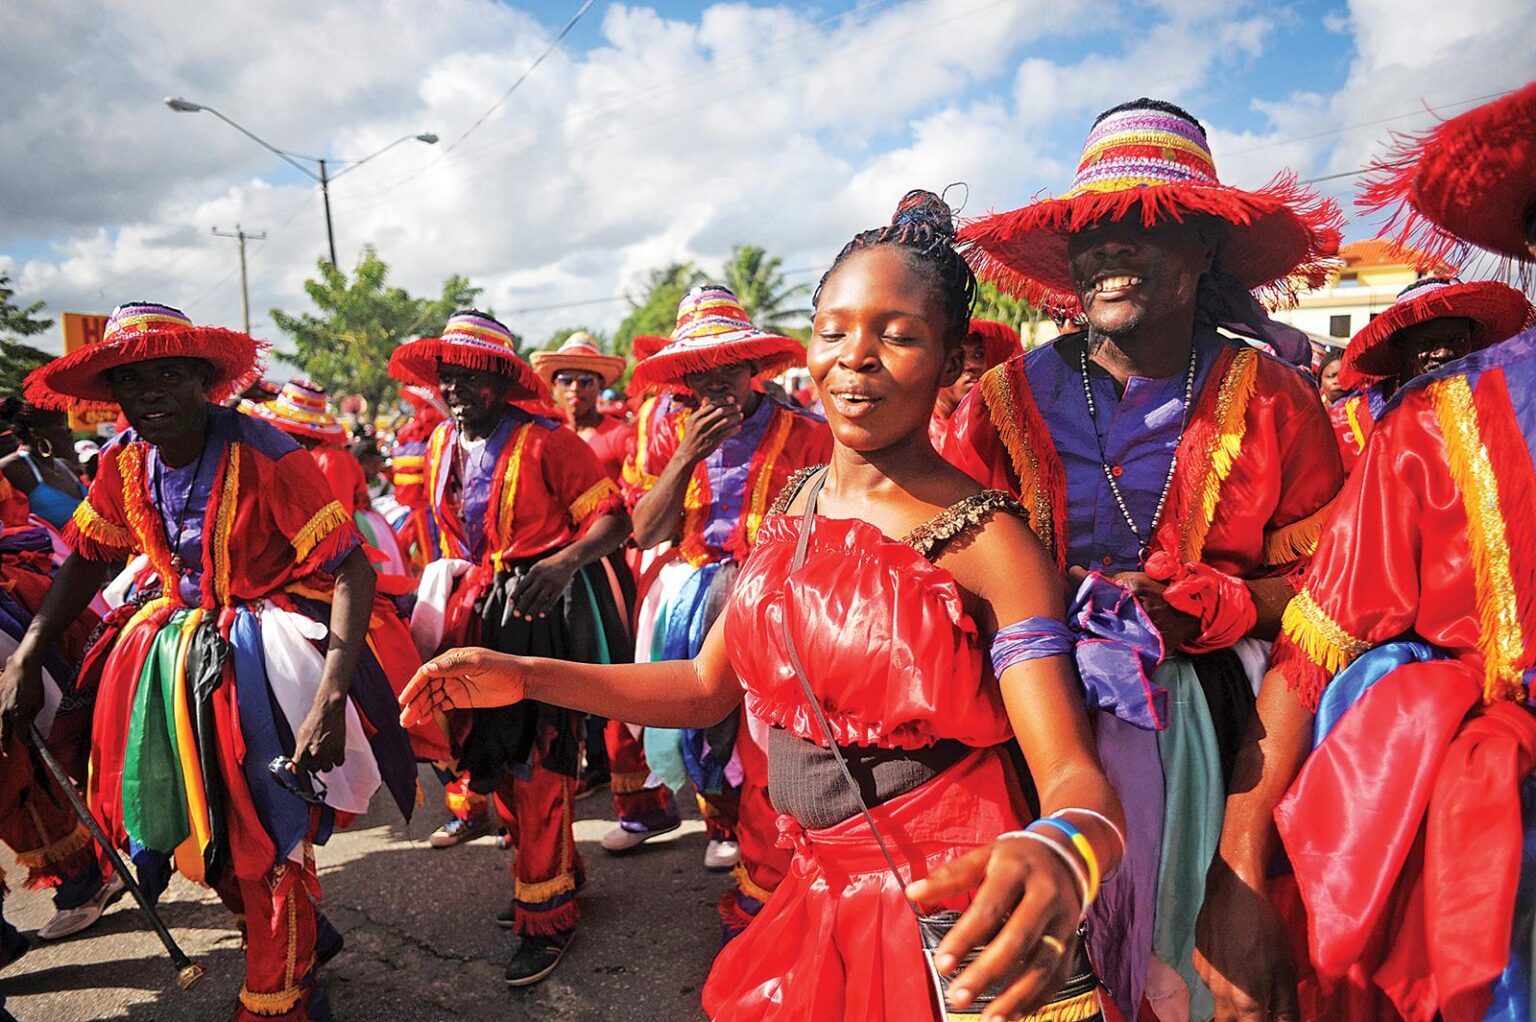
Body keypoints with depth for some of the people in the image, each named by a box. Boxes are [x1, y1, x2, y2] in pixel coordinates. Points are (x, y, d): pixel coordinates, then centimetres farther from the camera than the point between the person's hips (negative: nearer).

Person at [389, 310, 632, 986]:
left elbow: (614, 517, -16)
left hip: (543, 607, -8)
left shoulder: (545, 441, -15)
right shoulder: (442, 445, 8)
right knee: (490, 747, 15)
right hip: (477, 610, 8)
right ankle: (556, 874, 37)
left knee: (535, 760, -2)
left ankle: (546, 918, 15)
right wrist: (447, 587, 15)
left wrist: (566, 561, -31)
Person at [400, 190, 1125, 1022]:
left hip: (947, 913, -5)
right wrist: (525, 677, -3)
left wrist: (1059, 858, -48)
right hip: (817, 897, 6)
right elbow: (707, 686, 7)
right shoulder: (790, 504, 1)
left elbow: (1077, 780, -24)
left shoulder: (986, 540, -17)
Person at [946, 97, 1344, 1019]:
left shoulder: (1272, 401, 2)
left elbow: (1325, 581, 3)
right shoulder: (1007, 400, 2)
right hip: (1044, 695, 1)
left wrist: (1198, 604, -12)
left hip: (1214, 703, 0)